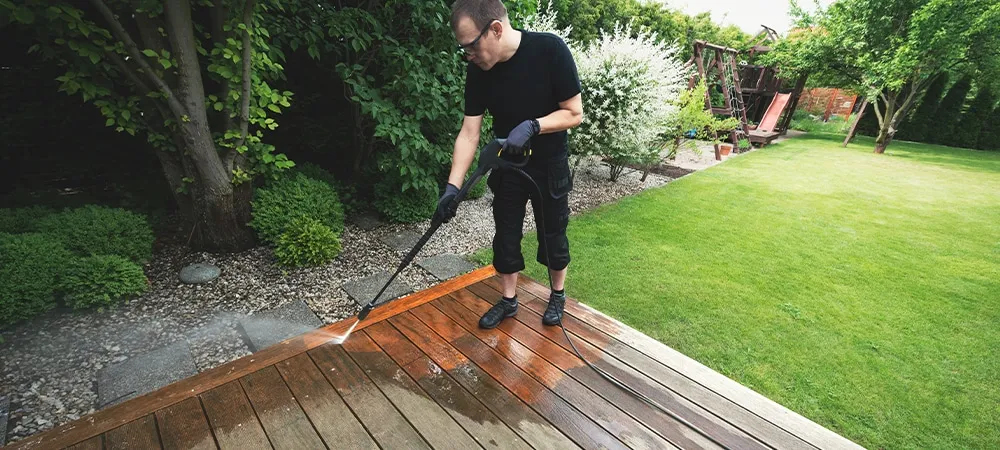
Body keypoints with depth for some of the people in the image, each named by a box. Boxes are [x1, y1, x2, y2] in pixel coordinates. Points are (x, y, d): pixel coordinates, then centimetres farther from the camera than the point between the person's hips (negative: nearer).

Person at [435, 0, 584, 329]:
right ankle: (508, 300, 29)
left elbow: (574, 113, -16)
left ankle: (557, 295, 34)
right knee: (505, 235, 9)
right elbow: (469, 133, -11)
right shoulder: (478, 70, -11)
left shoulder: (550, 50, -21)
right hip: (507, 164, 3)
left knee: (553, 234, 9)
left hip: (549, 165, -3)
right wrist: (452, 187, -19)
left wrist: (531, 126, -32)